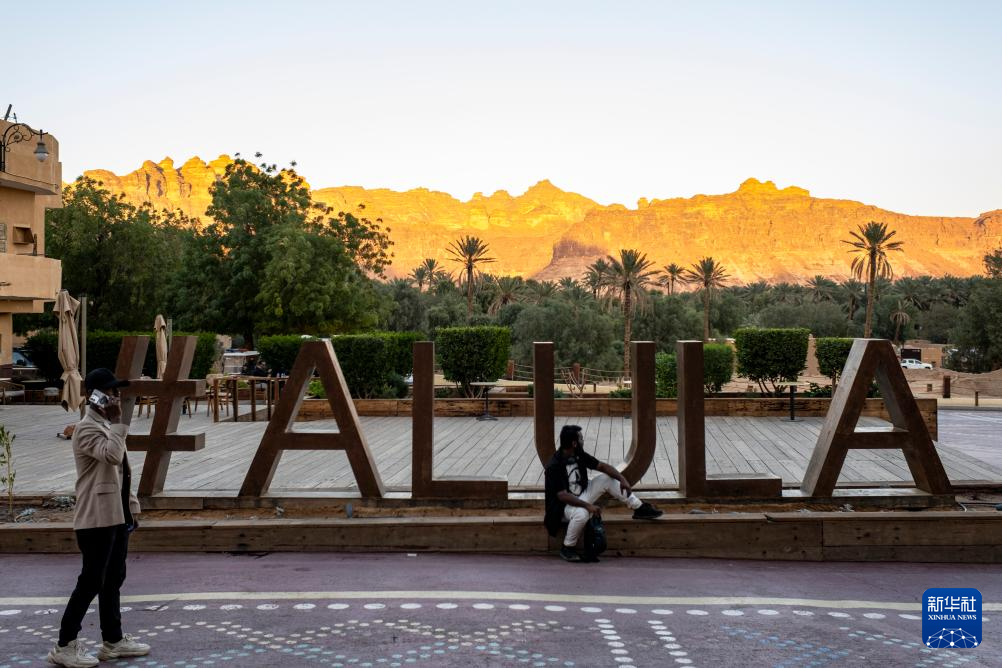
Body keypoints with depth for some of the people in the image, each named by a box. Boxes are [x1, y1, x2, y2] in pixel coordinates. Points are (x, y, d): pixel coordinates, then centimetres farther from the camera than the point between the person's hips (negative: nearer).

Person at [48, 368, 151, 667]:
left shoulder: (108, 426, 15)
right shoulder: (87, 428, -15)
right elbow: (112, 456, -33)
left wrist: (131, 507, 18)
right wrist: (116, 421, -25)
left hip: (116, 515, 9)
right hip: (97, 518, -9)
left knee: (114, 579, 14)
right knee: (91, 582, -4)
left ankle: (113, 640, 23)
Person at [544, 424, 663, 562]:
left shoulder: (579, 456, -4)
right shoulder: (554, 467, -26)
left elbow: (602, 466, 0)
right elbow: (562, 495, -30)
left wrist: (622, 479, -14)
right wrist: (587, 505, -35)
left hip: (581, 496, 8)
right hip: (564, 504, -8)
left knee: (606, 478, -4)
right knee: (582, 513, -40)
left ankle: (639, 508, 4)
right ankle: (567, 548, -16)